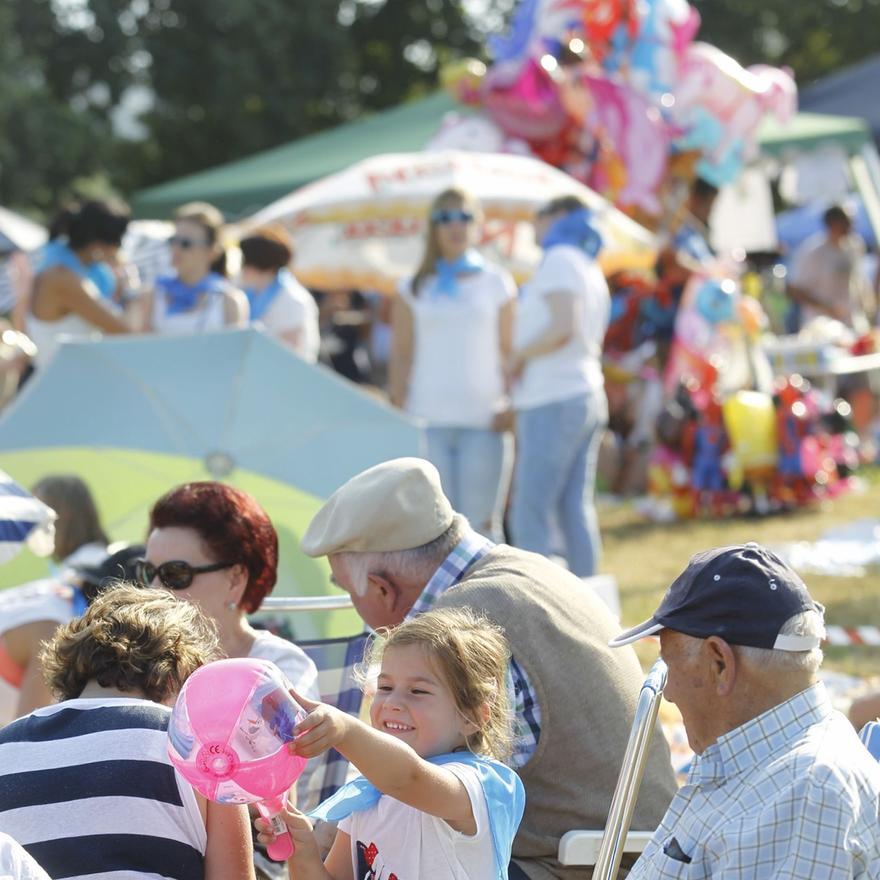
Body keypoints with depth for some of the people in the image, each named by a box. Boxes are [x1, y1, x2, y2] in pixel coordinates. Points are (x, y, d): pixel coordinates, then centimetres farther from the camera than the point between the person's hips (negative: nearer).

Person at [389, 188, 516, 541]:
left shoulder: (496, 282, 10)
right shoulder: (414, 289, 12)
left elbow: (510, 350, 9)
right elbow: (401, 356, 10)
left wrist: (510, 407, -4)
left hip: (483, 422, -1)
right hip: (427, 422, 1)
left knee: (481, 522, -3)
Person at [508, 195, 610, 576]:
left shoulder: (559, 260, -7)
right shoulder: (592, 272, 21)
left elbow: (563, 328, -22)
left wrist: (519, 354, -10)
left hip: (553, 402, -9)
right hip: (588, 397, 9)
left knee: (529, 515, -11)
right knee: (576, 509, 7)